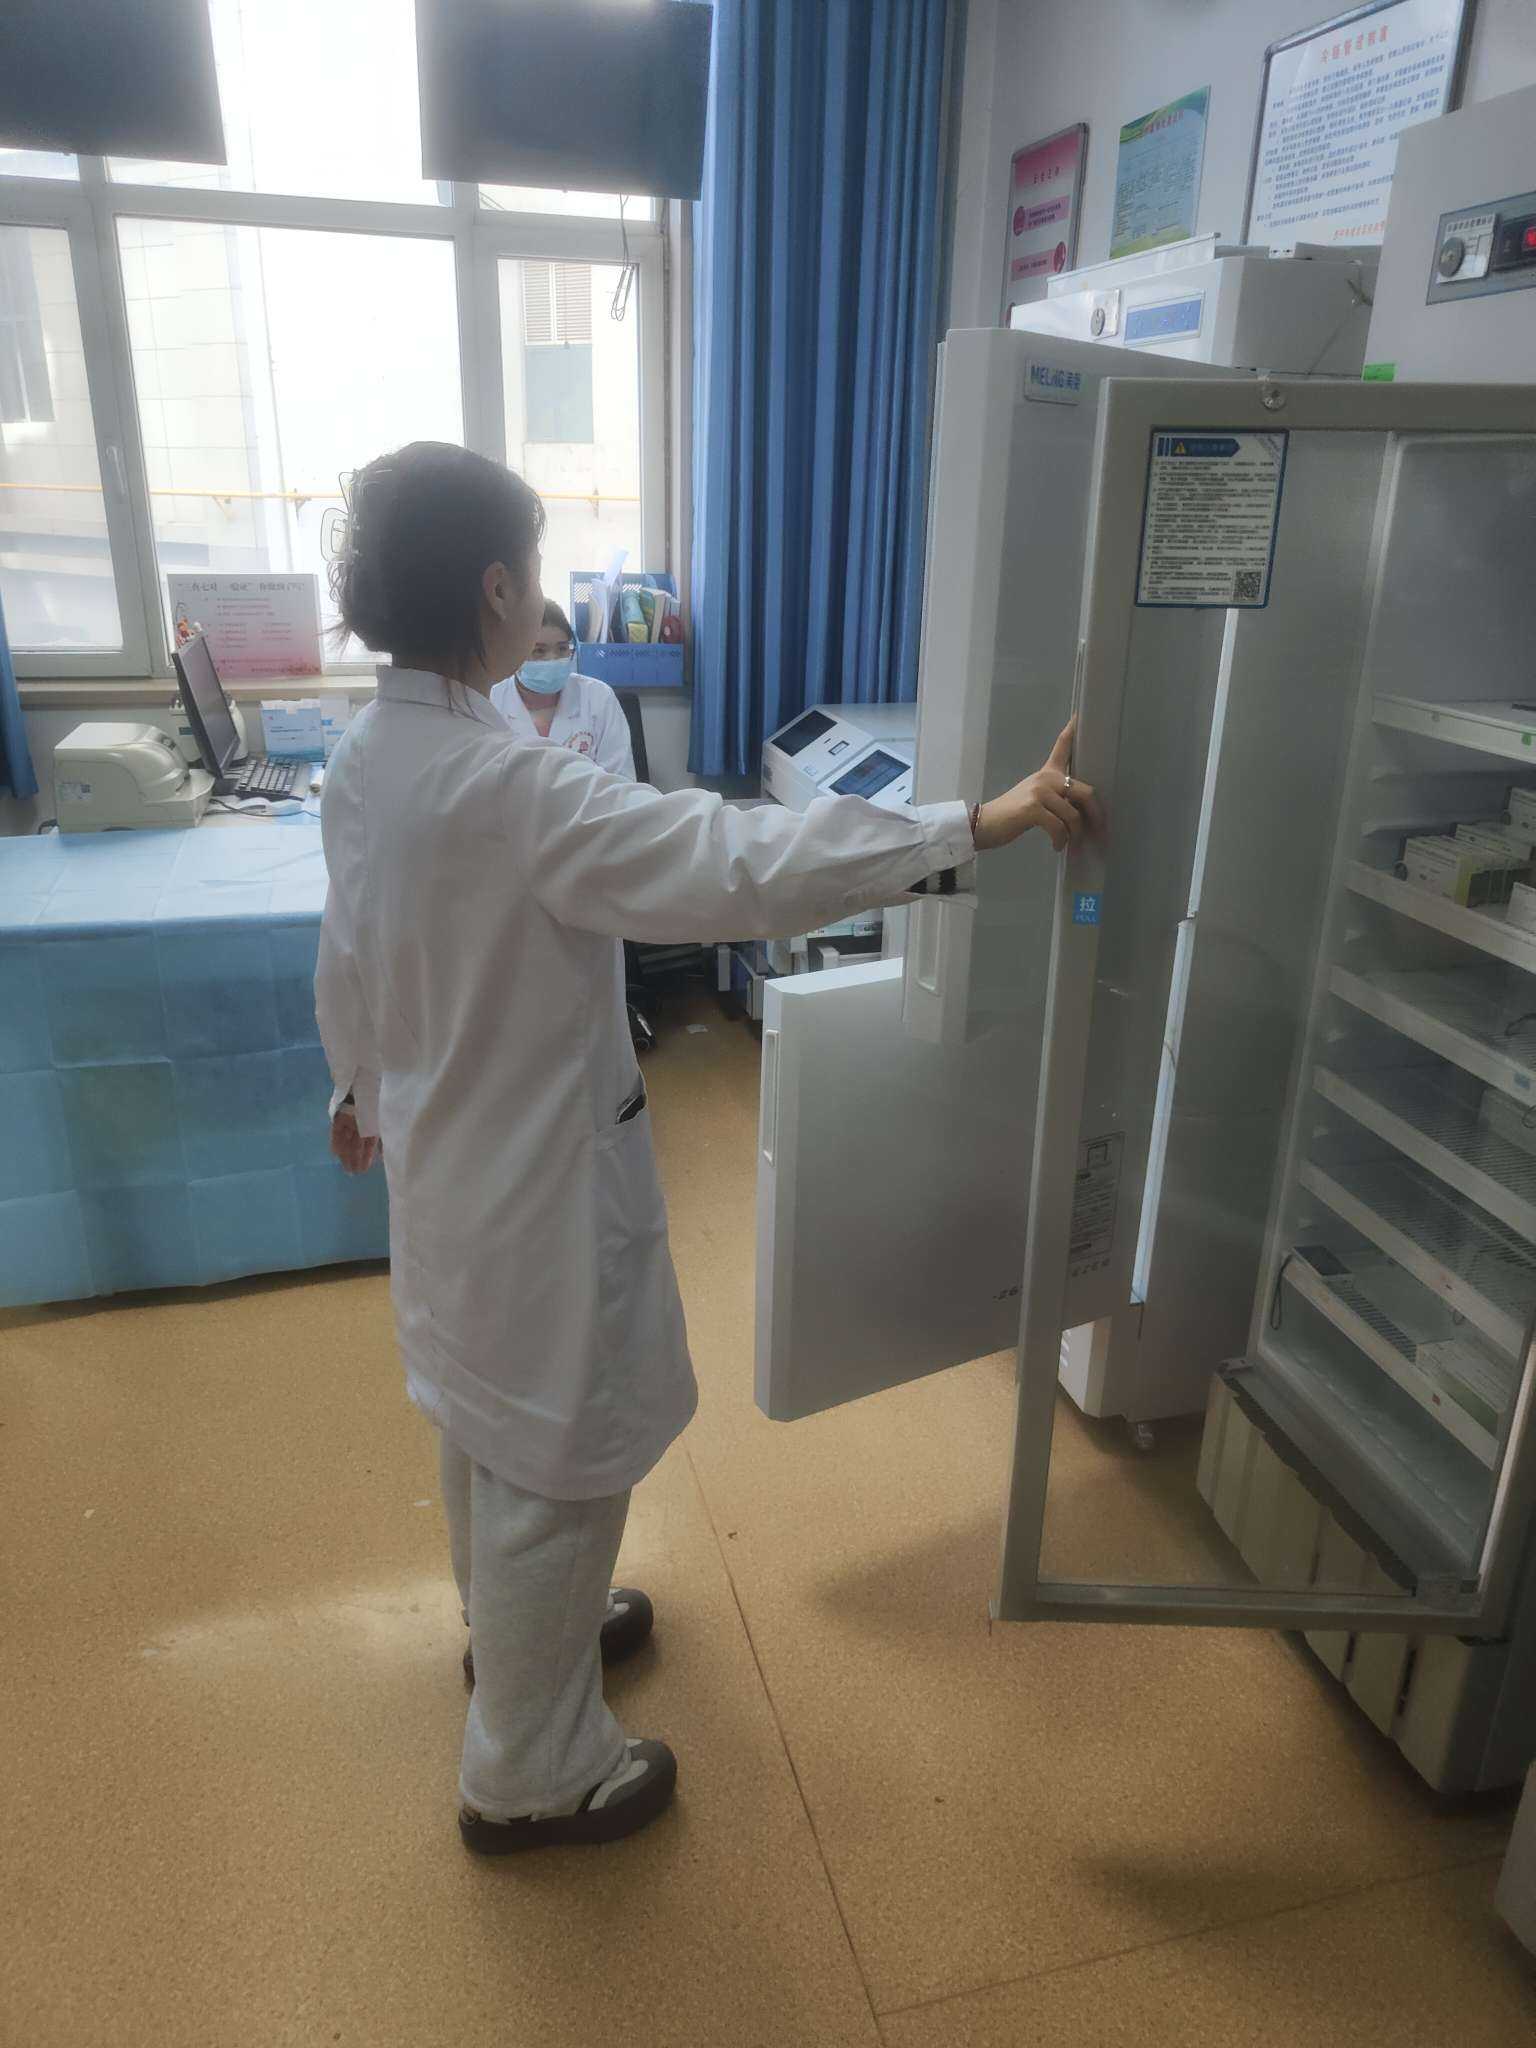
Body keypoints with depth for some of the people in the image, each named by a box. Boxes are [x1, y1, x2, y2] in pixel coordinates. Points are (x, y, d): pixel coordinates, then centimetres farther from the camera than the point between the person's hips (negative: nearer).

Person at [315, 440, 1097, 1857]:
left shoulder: (368, 759, 0)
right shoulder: (514, 793, -30)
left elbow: (351, 957, 13)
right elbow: (745, 864, -36)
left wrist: (361, 1083, 30)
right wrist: (984, 825, -32)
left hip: (446, 1165, 9)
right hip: (537, 1184, -9)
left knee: (492, 1431, 28)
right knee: (562, 1472, 10)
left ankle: (516, 1626, 54)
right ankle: (532, 1776, 31)